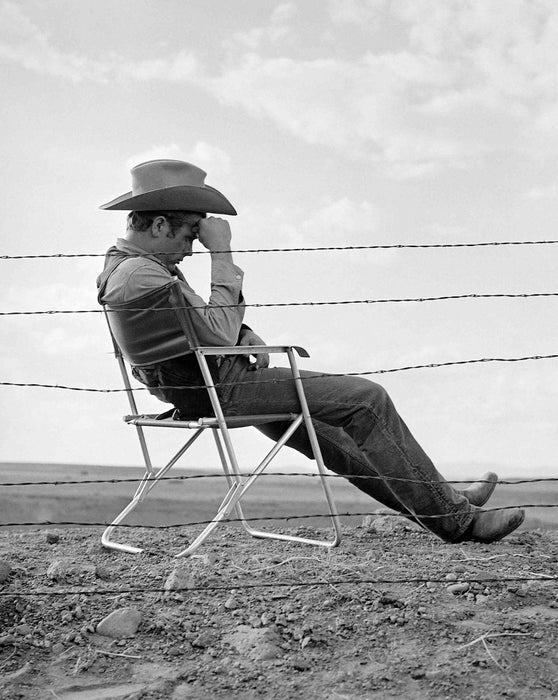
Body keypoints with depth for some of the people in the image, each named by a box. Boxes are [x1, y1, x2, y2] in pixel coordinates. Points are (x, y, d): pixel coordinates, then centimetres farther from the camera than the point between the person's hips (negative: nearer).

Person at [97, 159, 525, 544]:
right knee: (367, 400, -9)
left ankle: (443, 503, 25)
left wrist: (243, 333, 0)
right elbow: (219, 332, -27)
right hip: (218, 389, -11)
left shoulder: (125, 262, 11)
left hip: (199, 388, 11)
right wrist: (222, 253, -22)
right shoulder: (138, 274, -23)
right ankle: (454, 517, 0)